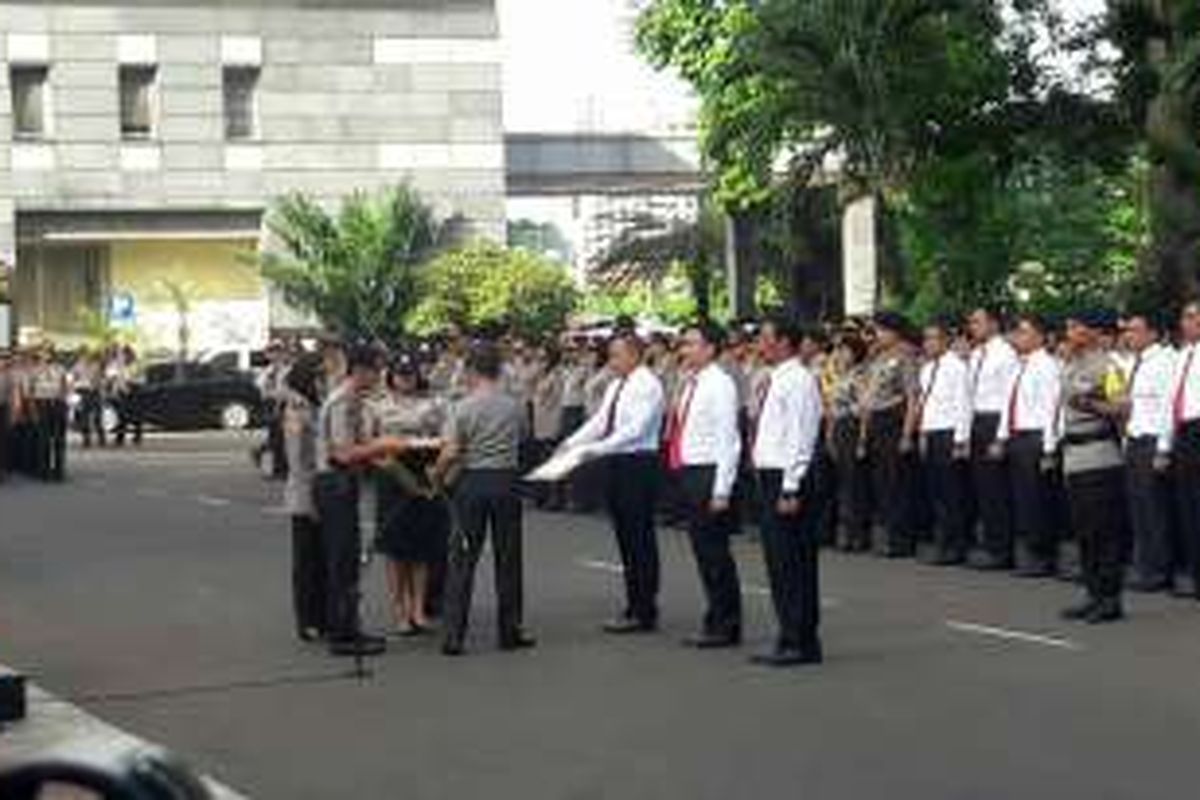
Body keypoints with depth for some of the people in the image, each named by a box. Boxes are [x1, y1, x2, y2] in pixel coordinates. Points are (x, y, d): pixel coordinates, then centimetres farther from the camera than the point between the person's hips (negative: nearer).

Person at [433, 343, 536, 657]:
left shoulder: (463, 408, -9)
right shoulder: (515, 407, 1)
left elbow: (450, 452, -13)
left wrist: (436, 475, 4)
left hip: (472, 481, -2)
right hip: (506, 480, 2)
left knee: (462, 560, 2)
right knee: (508, 559, 11)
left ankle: (454, 635, 0)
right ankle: (510, 631, 16)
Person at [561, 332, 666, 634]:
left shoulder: (647, 386, -13)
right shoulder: (616, 386, 14)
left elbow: (635, 430, -21)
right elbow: (600, 421, 15)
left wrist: (596, 449, -26)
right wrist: (571, 444, 2)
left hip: (638, 464, -9)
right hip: (616, 464, 9)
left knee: (640, 538, -4)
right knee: (625, 537, 12)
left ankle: (644, 612, 1)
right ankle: (633, 606, 20)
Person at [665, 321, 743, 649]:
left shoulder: (719, 385, -14)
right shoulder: (690, 384, 13)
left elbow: (728, 440, -17)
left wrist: (721, 491, -20)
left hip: (708, 472, -9)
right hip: (690, 473, 9)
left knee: (715, 553, -2)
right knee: (703, 551, 14)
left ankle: (726, 627, 7)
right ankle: (715, 622, 23)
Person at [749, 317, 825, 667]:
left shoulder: (797, 381, -14)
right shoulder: (775, 381, 16)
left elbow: (799, 439, -19)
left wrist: (790, 490, -22)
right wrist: (773, 488, 18)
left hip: (788, 480, -10)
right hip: (769, 478, 10)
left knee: (794, 563, -5)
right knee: (778, 563, 12)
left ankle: (801, 644, 0)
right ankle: (790, 638, 18)